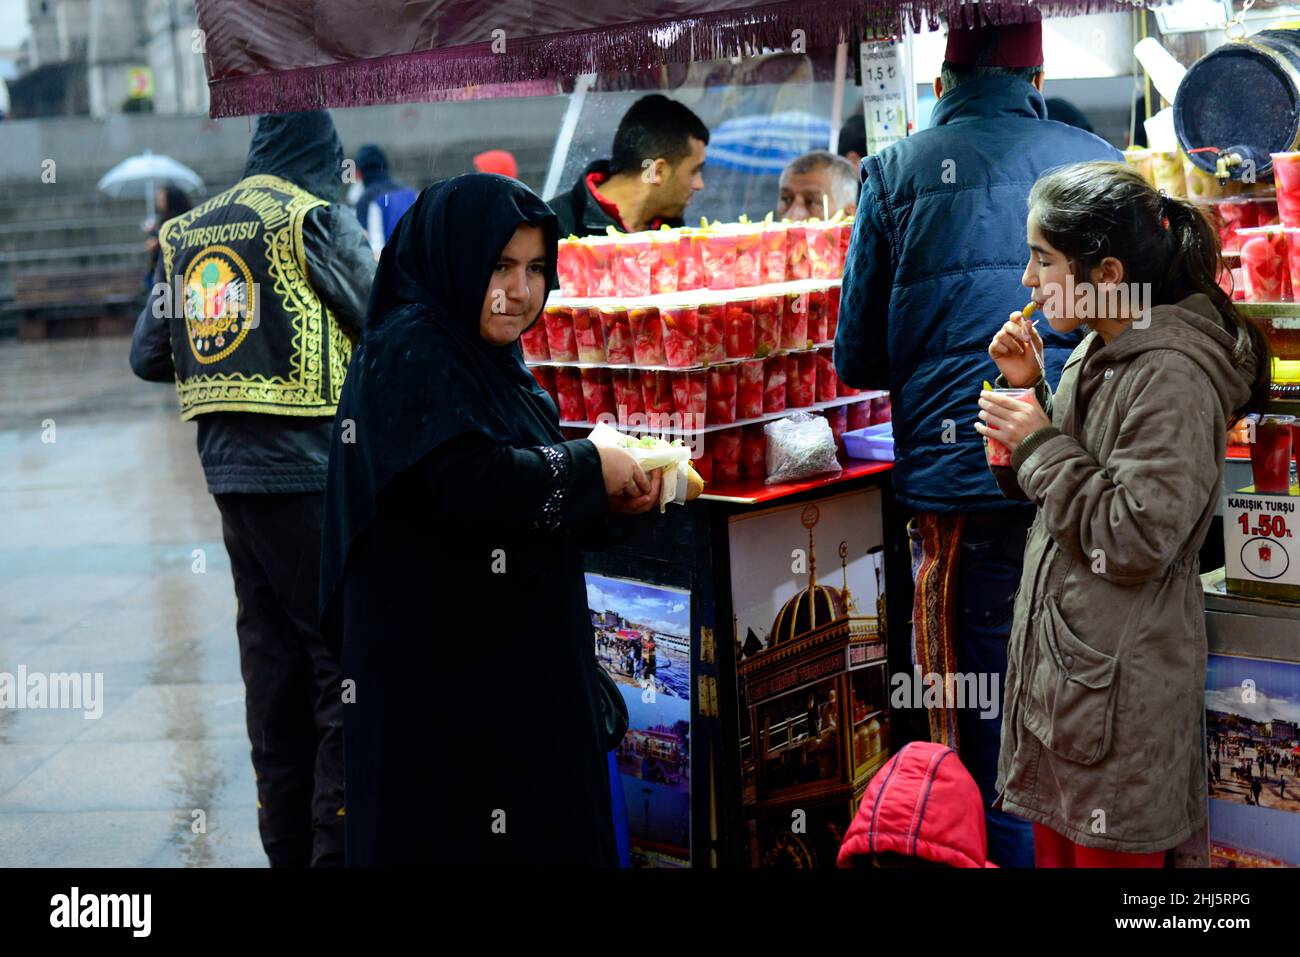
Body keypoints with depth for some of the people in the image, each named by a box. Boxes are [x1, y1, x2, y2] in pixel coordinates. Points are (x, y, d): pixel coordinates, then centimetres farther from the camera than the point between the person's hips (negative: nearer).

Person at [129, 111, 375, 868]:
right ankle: (340, 843, 0)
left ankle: (288, 842, 21)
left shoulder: (188, 234, 12)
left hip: (229, 467, 7)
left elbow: (148, 356, 16)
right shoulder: (318, 219, -7)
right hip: (310, 472, -7)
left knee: (273, 663, 13)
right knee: (345, 662, -1)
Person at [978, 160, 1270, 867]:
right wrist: (1028, 390, 4)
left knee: (1106, 851, 4)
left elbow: (1135, 542, -25)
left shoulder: (1174, 380, -21)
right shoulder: (1100, 352, 8)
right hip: (1060, 650, 9)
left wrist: (1040, 442, -18)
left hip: (1118, 684, -9)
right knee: (1054, 837, 18)